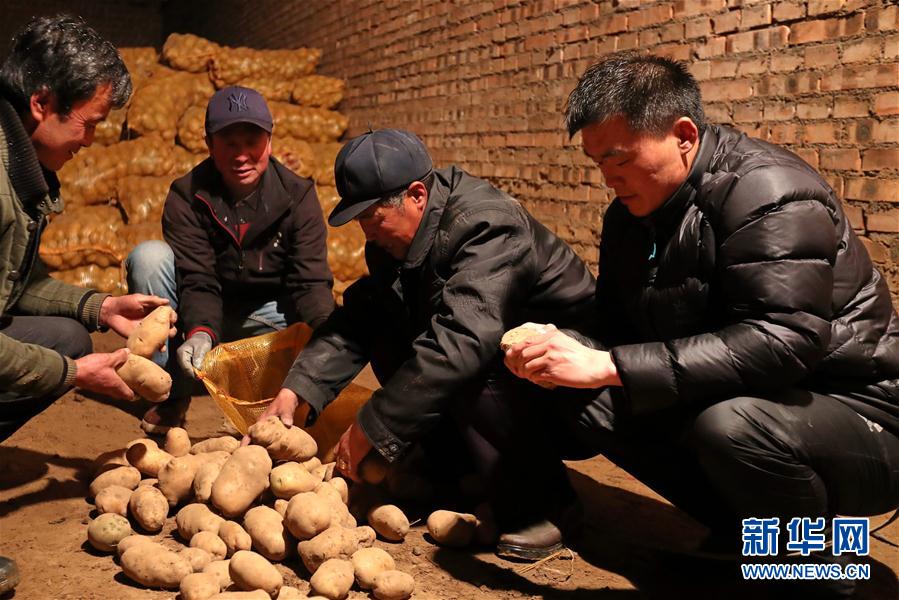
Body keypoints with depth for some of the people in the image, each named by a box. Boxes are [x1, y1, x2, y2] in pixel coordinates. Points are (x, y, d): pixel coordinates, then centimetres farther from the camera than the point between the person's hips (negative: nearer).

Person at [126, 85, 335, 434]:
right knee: (148, 257, -26)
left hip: (266, 314, 0)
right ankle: (172, 393, -19)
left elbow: (310, 282, -20)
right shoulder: (187, 197, -14)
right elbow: (198, 281, -22)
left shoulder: (297, 195, -13)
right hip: (204, 318, 0)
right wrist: (200, 331, -44)